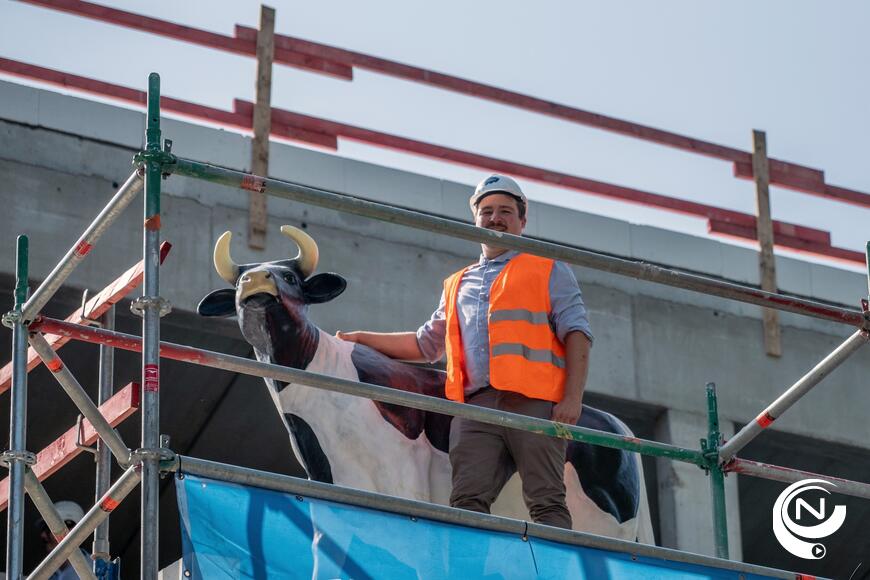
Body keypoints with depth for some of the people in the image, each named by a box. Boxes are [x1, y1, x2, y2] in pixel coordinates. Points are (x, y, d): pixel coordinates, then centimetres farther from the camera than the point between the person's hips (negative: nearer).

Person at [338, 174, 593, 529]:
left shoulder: (548, 270, 17)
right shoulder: (457, 286, 32)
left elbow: (576, 333, 6)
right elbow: (426, 343, 40)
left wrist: (572, 398, -8)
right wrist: (363, 339, 36)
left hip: (534, 401, -4)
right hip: (476, 406, 4)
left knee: (547, 502, -14)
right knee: (468, 501, -15)